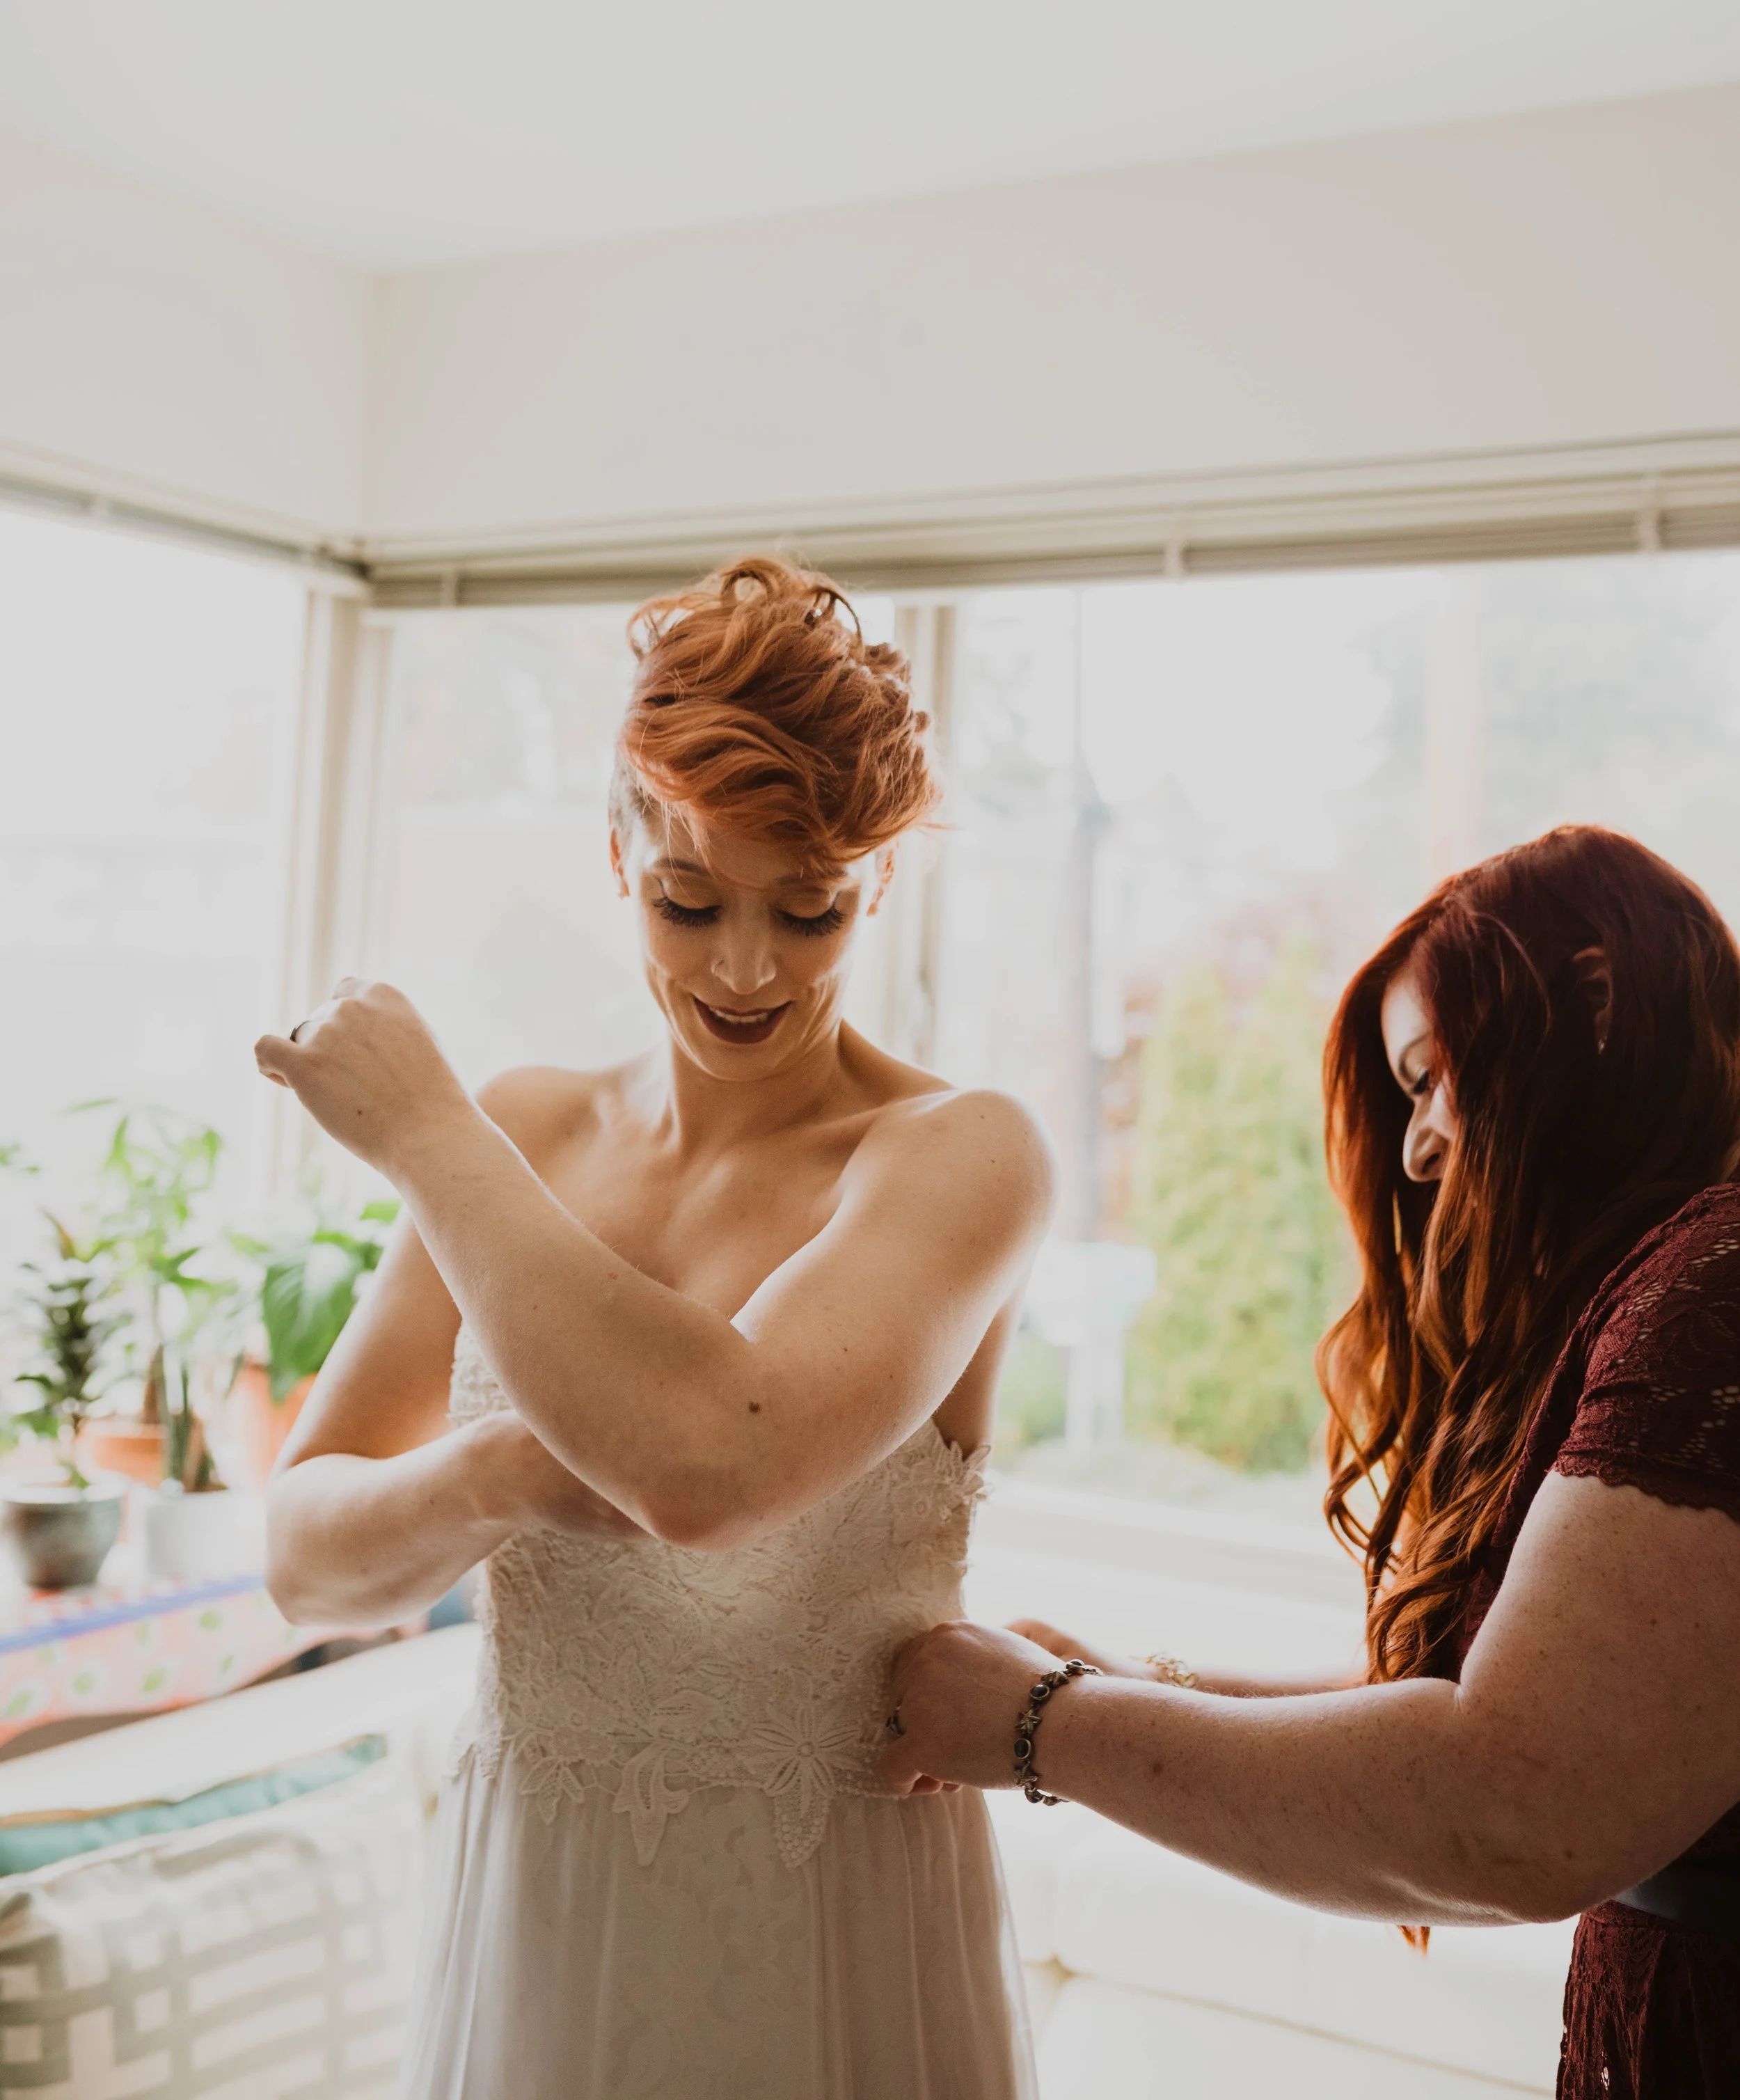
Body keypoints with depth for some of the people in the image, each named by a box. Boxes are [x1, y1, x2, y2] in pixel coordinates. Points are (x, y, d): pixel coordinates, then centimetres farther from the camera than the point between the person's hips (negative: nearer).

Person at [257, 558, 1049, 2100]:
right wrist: (492, 1477, -22)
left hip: (825, 1961, -4)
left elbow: (707, 1466, -33)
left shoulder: (961, 1158, -16)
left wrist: (424, 1134, -22)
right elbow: (306, 1555, -1)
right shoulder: (529, 1135, -2)